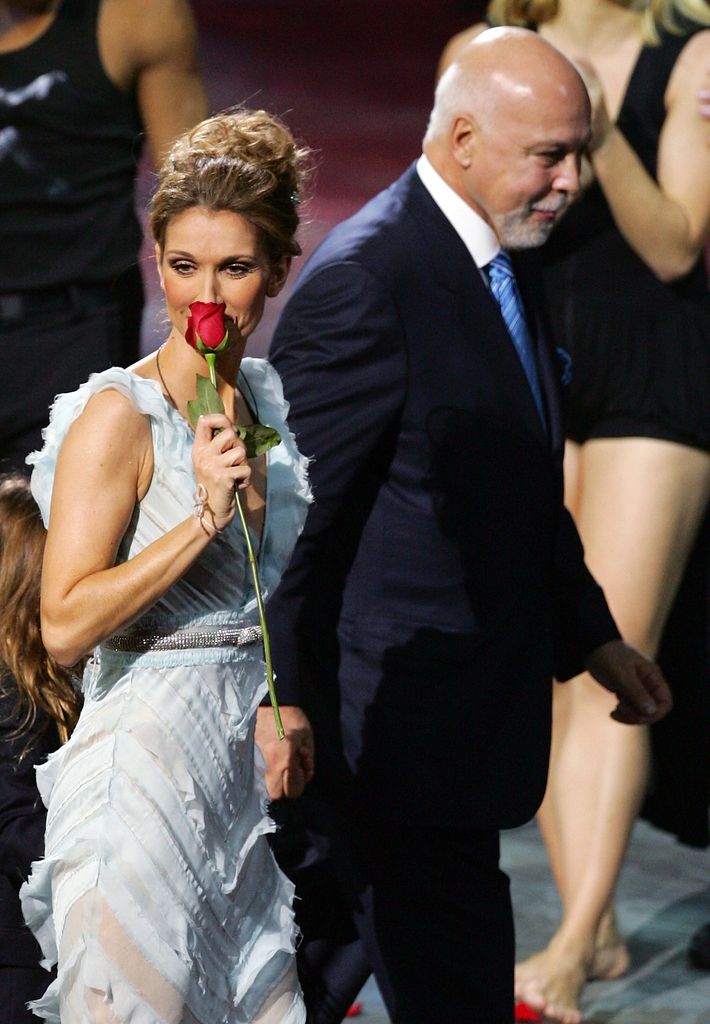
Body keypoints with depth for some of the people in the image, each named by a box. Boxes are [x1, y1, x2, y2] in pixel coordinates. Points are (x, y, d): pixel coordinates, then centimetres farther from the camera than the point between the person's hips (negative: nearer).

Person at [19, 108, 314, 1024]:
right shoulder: (120, 415, -13)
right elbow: (65, 625, -20)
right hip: (146, 766, -6)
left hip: (247, 766, 7)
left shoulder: (270, 398, 8)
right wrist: (205, 515, -23)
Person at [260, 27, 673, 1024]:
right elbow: (295, 519, -19)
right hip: (405, 719, -9)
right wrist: (285, 711, -18)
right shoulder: (363, 282, -19)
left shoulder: (504, 263, 10)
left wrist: (594, 636, 21)